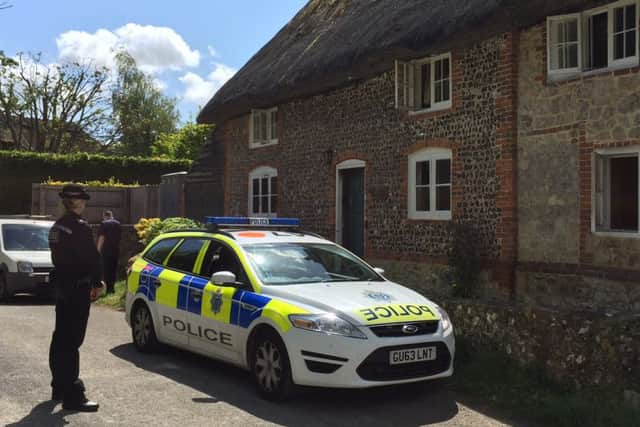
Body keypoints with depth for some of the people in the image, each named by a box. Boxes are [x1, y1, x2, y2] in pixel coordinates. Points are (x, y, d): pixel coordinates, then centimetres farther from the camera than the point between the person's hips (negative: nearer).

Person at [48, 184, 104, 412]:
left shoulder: (57, 226, 11)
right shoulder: (79, 226, -16)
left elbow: (59, 255, 14)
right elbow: (92, 257, -18)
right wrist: (97, 283, -7)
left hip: (62, 285, 9)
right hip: (78, 287, -9)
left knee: (61, 337, 17)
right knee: (72, 341, -9)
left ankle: (59, 387, 29)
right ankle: (73, 395, -7)